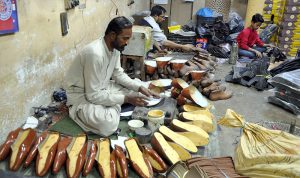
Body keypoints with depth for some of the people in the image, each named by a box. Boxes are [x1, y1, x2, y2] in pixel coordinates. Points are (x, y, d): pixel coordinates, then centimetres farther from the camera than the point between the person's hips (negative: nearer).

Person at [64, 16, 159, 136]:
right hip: (82, 96, -8)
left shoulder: (115, 47, -6)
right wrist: (126, 99, -27)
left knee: (136, 92, 4)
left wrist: (140, 88, -6)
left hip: (101, 87, 8)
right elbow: (93, 95, -30)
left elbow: (118, 74, 7)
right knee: (108, 125, -30)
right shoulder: (95, 54, -33)